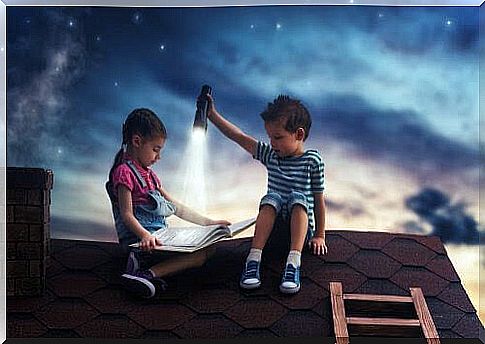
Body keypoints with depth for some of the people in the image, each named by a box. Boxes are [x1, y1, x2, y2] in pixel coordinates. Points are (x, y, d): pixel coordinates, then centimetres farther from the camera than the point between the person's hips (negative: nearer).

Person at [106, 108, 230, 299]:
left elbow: (176, 207, 24)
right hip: (139, 239, -9)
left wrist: (208, 222, 18)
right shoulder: (124, 172, -5)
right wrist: (145, 235, -34)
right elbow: (127, 215, -15)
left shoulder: (150, 175, 24)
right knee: (203, 253, -23)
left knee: (206, 249, -13)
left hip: (159, 235, 9)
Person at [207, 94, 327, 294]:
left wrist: (319, 235, 1)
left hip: (300, 227, -2)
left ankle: (293, 262, -43)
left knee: (298, 197, -30)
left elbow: (318, 199, -1)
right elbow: (240, 137, 1)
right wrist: (213, 115, -6)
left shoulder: (312, 160, -4)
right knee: (271, 198, -27)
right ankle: (253, 260, -36)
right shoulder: (270, 155, 6)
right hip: (273, 227, 2)